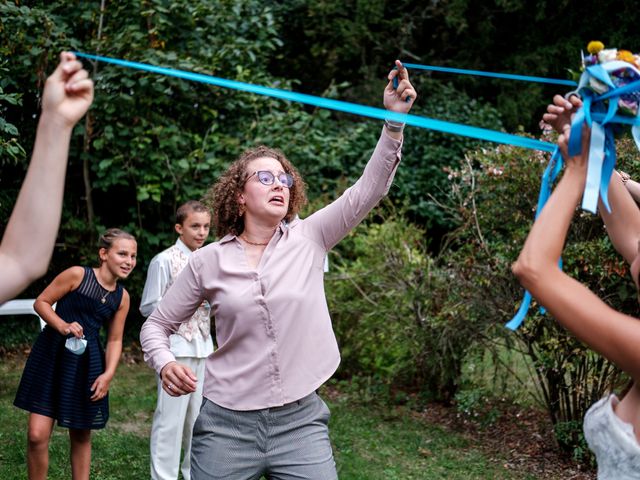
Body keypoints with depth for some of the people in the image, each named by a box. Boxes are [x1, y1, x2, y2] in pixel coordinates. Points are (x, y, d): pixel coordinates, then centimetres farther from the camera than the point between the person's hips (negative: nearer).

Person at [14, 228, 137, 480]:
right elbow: (41, 302, -5)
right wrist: (63, 326, -20)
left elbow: (114, 340, 9)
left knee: (81, 435, 12)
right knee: (37, 435, -8)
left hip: (87, 363, 4)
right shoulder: (77, 275, -10)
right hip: (51, 357, -4)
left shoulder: (122, 297, 4)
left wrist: (108, 374, -3)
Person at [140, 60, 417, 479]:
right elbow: (157, 325, 10)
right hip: (228, 424, 0)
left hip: (301, 422, 0)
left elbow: (367, 191, -8)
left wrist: (394, 121, -20)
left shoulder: (309, 239, 2)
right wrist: (165, 363, -11)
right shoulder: (208, 261, 1)